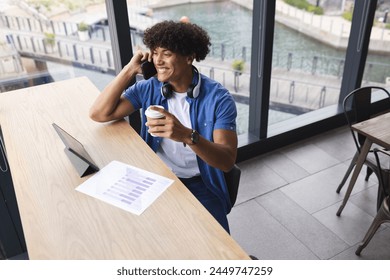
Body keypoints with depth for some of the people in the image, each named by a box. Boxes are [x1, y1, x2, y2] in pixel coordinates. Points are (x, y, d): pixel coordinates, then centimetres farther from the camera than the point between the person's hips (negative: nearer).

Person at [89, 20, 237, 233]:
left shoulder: (218, 97, -13)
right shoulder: (148, 88, -1)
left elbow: (227, 161, -22)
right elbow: (99, 113, -7)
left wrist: (188, 136, -40)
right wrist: (130, 69, -11)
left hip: (200, 185, -2)